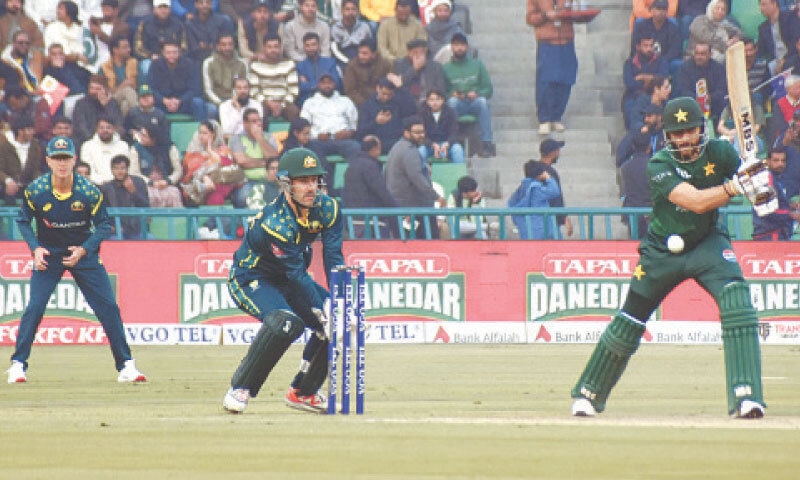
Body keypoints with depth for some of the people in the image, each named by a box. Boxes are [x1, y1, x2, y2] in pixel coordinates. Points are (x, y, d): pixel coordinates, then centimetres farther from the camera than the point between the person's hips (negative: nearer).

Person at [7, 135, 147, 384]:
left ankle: (125, 365, 5)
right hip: (48, 254, 0)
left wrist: (84, 250, -18)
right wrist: (35, 248, -13)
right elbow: (23, 221, 0)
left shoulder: (89, 191, -17)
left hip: (84, 252, 0)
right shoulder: (36, 190, -16)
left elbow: (103, 226, -5)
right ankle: (18, 364, -3)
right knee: (35, 307, -13)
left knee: (108, 307, -4)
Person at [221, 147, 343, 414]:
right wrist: (323, 315, -38)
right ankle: (240, 389, -19)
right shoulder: (275, 223, -32)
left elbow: (334, 261, -17)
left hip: (288, 282, 8)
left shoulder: (327, 209, -12)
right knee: (286, 322, -34)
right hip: (250, 280, -8)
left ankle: (303, 392, 12)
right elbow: (298, 276, -34)